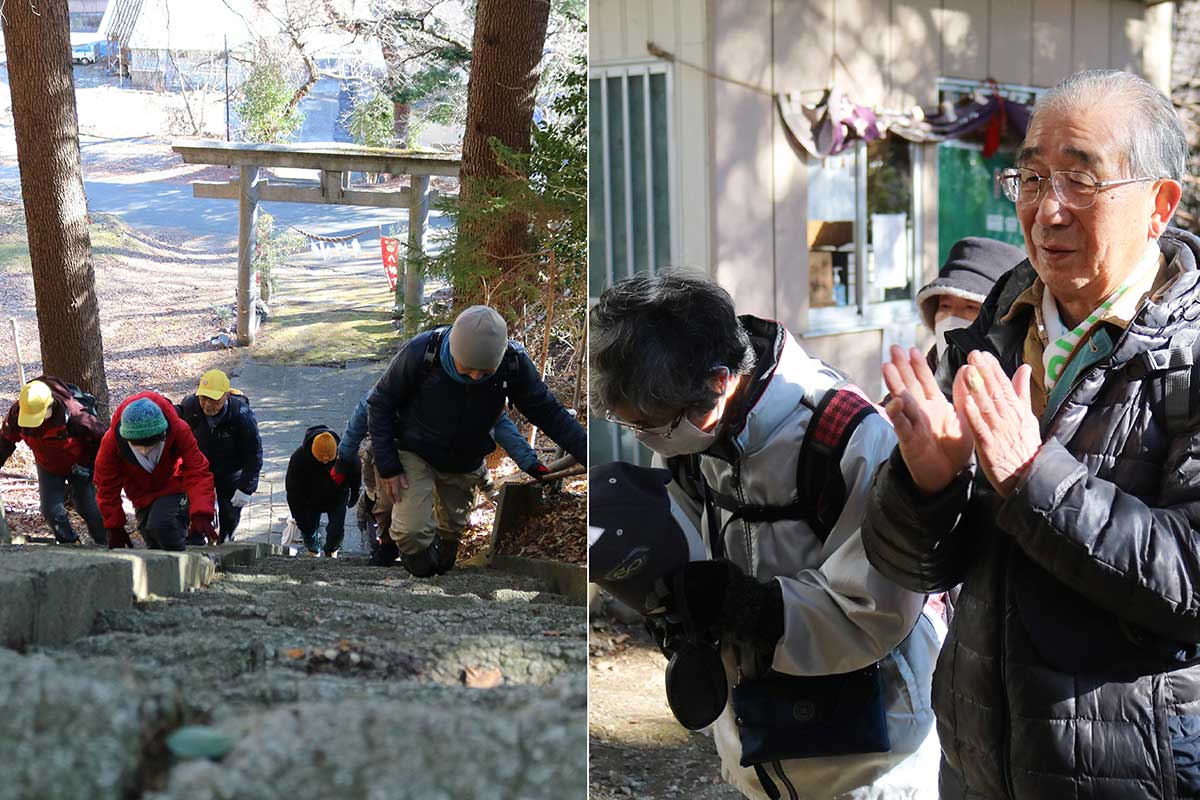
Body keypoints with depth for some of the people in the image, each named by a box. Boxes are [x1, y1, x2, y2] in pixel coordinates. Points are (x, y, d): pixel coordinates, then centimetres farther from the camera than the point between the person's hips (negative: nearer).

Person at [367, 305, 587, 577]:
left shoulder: (514, 362, -24)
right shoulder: (422, 352, -31)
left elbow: (548, 412, -10)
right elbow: (380, 404, -16)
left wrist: (588, 454, -19)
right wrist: (387, 466, -18)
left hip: (466, 462, 3)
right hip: (415, 453, -3)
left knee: (452, 529, 18)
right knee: (414, 531, -20)